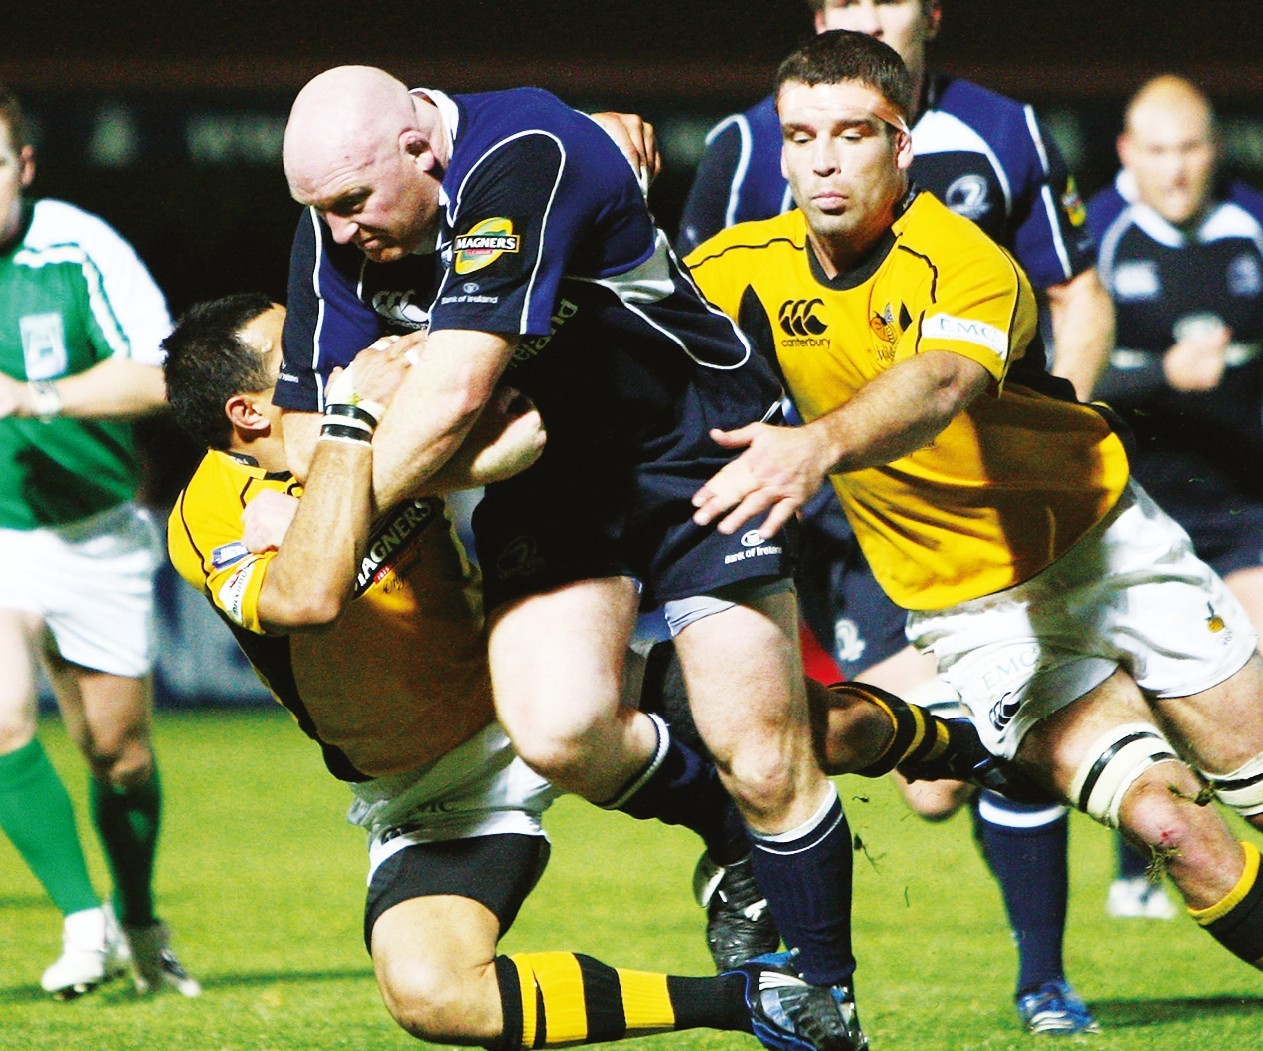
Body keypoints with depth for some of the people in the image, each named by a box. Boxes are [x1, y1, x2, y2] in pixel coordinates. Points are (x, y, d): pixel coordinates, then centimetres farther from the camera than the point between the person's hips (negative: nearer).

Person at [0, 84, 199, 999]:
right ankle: (86, 924, -12)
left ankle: (141, 922, 37)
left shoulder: (81, 251, -17)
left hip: (96, 539, 0)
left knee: (120, 749, 11)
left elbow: (163, 374, -24)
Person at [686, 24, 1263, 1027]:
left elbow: (939, 384, -48)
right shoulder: (748, 267, -8)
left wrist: (819, 446, -67)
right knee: (1165, 820, -14)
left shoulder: (968, 264, -26)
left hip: (1108, 548, -1)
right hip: (971, 612, 2)